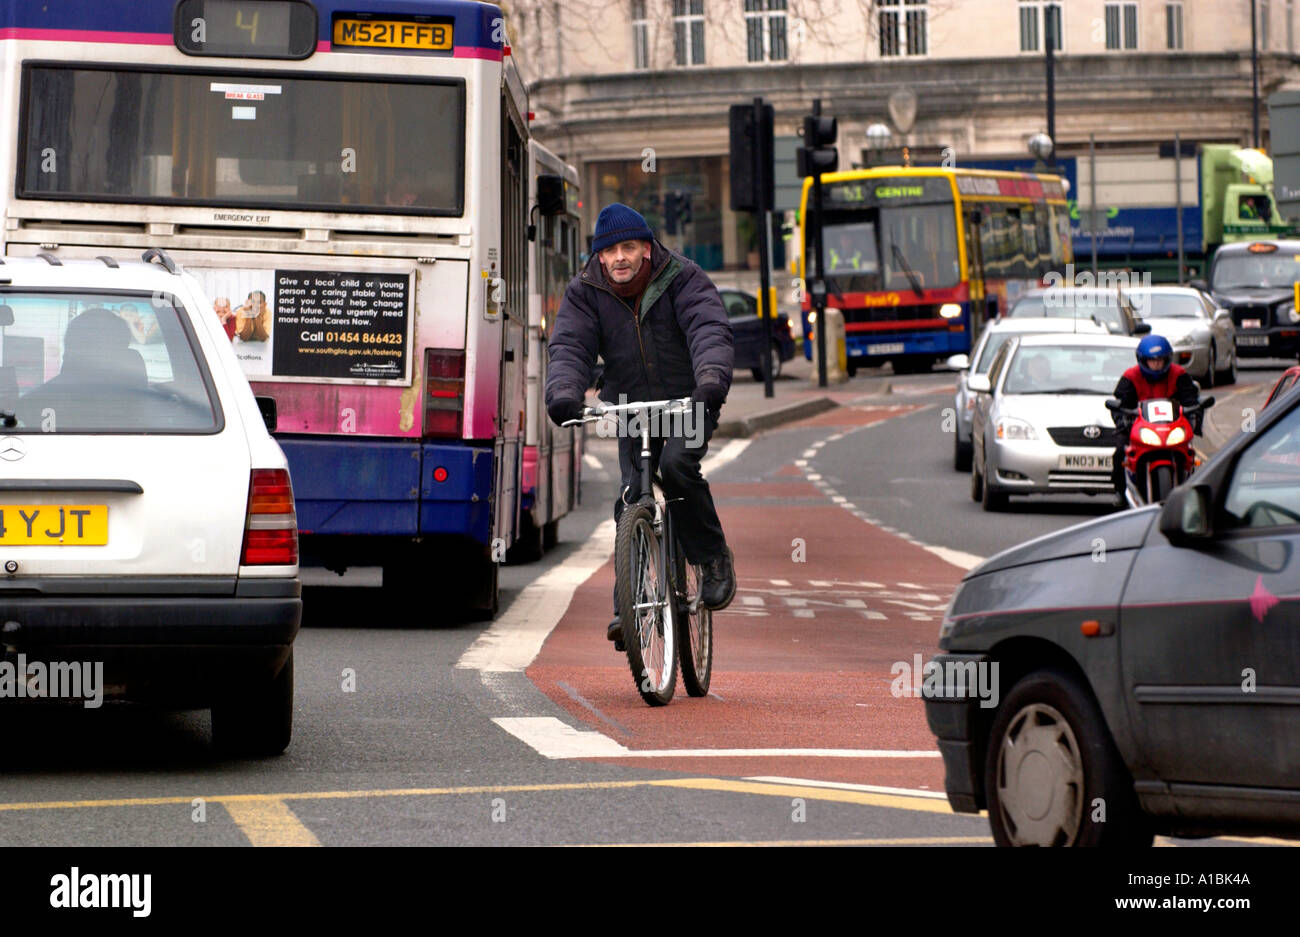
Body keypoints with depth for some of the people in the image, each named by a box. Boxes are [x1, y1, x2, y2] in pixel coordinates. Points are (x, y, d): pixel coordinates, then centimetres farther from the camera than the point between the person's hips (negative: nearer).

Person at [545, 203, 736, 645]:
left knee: (677, 466, -28)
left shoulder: (684, 279, -13)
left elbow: (710, 330, -27)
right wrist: (564, 394, -40)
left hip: (688, 401, -3)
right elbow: (569, 346, -18)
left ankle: (714, 558, -9)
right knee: (631, 499, -8)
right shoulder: (584, 293, -6)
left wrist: (712, 380, -48)